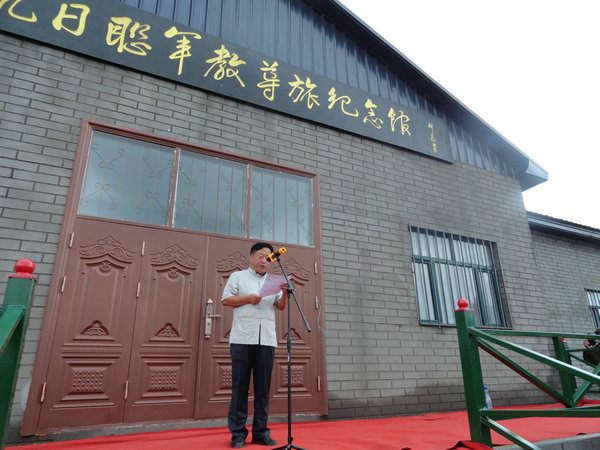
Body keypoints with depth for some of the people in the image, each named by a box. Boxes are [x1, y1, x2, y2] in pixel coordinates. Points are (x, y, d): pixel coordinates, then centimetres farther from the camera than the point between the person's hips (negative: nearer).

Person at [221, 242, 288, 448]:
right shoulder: (238, 276, 11)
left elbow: (281, 306, 12)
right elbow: (226, 300, 3)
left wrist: (284, 293, -8)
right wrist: (247, 298, -9)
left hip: (267, 340, 3)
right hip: (242, 339, -3)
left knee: (263, 388, 5)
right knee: (240, 386, 1)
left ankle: (260, 432, 14)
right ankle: (238, 433, 10)